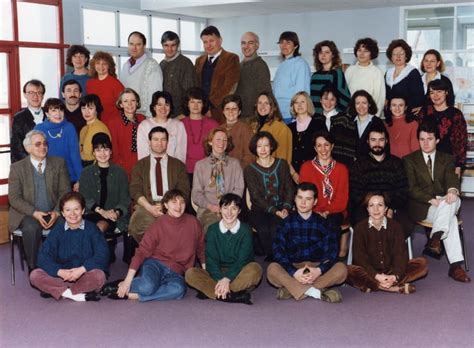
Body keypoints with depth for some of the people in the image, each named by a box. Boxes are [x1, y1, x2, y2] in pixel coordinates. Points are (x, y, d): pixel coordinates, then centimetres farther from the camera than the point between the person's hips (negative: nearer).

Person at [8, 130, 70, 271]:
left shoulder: (59, 163, 9)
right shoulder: (17, 168, 4)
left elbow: (65, 191, 5)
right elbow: (14, 198, -2)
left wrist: (57, 212, -14)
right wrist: (34, 213, -18)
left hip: (53, 214, 1)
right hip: (28, 215, -1)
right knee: (31, 228, -35)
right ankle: (34, 269, -20)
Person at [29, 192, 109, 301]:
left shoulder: (91, 229, -1)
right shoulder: (57, 231, 4)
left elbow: (102, 254, -11)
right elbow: (43, 256, -4)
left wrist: (82, 269, -23)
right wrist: (59, 271, -21)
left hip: (85, 275, -2)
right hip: (62, 276, 2)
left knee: (99, 276, -34)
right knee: (34, 275, -20)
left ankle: (55, 290, -20)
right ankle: (77, 294, -26)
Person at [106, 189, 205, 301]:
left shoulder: (193, 222, 1)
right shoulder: (158, 225, -4)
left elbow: (201, 249, 12)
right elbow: (142, 252, -7)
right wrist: (127, 280, -15)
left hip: (175, 273, 2)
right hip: (155, 264, -2)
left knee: (179, 289, -35)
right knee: (147, 286, -37)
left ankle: (131, 295, -26)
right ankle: (122, 286, -7)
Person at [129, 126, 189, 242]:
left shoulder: (178, 165, 18)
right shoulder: (140, 165, 19)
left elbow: (183, 192, 8)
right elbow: (135, 190, 6)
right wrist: (149, 207, -12)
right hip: (146, 206, 1)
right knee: (136, 228, -33)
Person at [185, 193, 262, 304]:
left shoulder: (245, 230, -4)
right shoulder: (213, 230, 1)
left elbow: (242, 260, -14)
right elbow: (211, 260, -8)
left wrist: (227, 279, -29)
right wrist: (220, 279, -26)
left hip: (239, 274, -2)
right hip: (217, 273, 2)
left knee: (255, 268, -33)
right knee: (190, 274, -23)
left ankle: (209, 291, -35)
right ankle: (235, 295, -35)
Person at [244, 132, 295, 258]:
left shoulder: (282, 164, 12)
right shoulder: (250, 170, 4)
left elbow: (290, 189, 8)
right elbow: (256, 197, -4)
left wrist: (286, 208, -11)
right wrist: (274, 211, -16)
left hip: (281, 208, 1)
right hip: (259, 210, -1)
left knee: (275, 228, -32)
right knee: (263, 229, -33)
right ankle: (272, 257, -11)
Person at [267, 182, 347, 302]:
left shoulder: (324, 224, 6)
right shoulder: (286, 224, 4)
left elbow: (331, 253, -2)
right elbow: (278, 252, -6)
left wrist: (319, 270, -22)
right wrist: (294, 273, -22)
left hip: (317, 269, 1)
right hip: (292, 269, -1)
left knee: (341, 268, -27)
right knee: (272, 269, -30)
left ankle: (292, 289, -30)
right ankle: (316, 292, -35)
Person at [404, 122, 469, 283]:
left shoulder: (447, 159, 17)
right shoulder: (409, 160, 9)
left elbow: (452, 178, -3)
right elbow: (411, 188, -3)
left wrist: (453, 190, -29)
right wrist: (431, 200, -19)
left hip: (443, 202, 3)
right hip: (421, 207, -3)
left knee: (454, 201, -36)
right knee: (451, 219, -33)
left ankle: (435, 239, -39)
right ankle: (455, 265, -42)